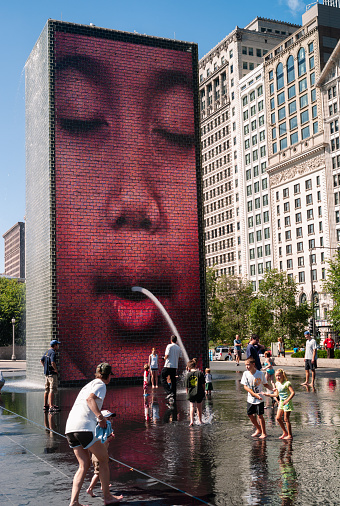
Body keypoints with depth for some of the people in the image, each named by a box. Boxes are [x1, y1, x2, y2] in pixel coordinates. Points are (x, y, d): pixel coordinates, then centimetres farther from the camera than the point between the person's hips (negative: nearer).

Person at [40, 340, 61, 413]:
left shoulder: (47, 352, 13)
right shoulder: (53, 353, -16)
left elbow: (41, 360, 22)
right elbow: (53, 362, -29)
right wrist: (56, 369, -15)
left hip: (47, 373, 10)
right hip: (52, 374, -10)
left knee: (47, 390, 16)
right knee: (52, 390, -10)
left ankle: (45, 405, 24)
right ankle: (51, 407, -14)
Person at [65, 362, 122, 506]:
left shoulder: (88, 385, 28)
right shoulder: (100, 385, 2)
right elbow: (90, 399, -18)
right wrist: (100, 416, -23)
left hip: (70, 428, 8)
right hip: (84, 427, -8)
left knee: (84, 464, 13)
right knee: (103, 458, 8)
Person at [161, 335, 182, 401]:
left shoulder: (169, 346, -7)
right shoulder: (179, 348, 9)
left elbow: (166, 356, -12)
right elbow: (179, 358, 11)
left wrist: (165, 358, 9)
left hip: (168, 366, -5)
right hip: (175, 366, 5)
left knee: (163, 379, 4)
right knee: (173, 381, 11)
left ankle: (169, 392, -12)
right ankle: (173, 396, 12)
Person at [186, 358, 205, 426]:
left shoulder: (189, 374, -4)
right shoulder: (200, 373, -5)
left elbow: (187, 386, 0)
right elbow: (203, 384, -2)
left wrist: (187, 392, 15)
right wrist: (203, 392, 10)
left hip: (191, 393, 0)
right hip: (199, 393, 0)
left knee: (192, 407, 6)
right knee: (199, 407, 15)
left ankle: (191, 421, -9)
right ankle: (200, 421, 25)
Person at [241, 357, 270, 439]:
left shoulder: (261, 373, -12)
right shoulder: (246, 373, -7)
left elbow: (265, 384, 3)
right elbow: (245, 386, -10)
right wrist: (255, 394, -19)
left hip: (259, 399, -4)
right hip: (250, 399, 4)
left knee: (259, 415, -3)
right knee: (250, 414, 9)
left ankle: (264, 433, 13)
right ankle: (258, 429, 30)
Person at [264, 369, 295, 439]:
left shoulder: (287, 383, -16)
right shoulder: (277, 384, 7)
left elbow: (293, 393, -23)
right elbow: (276, 394, 17)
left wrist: (287, 400, -30)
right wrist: (268, 394, 9)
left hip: (287, 403, -8)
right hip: (281, 403, 8)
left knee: (286, 419, -3)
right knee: (278, 418, 7)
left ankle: (290, 435, 9)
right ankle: (285, 432, 23)